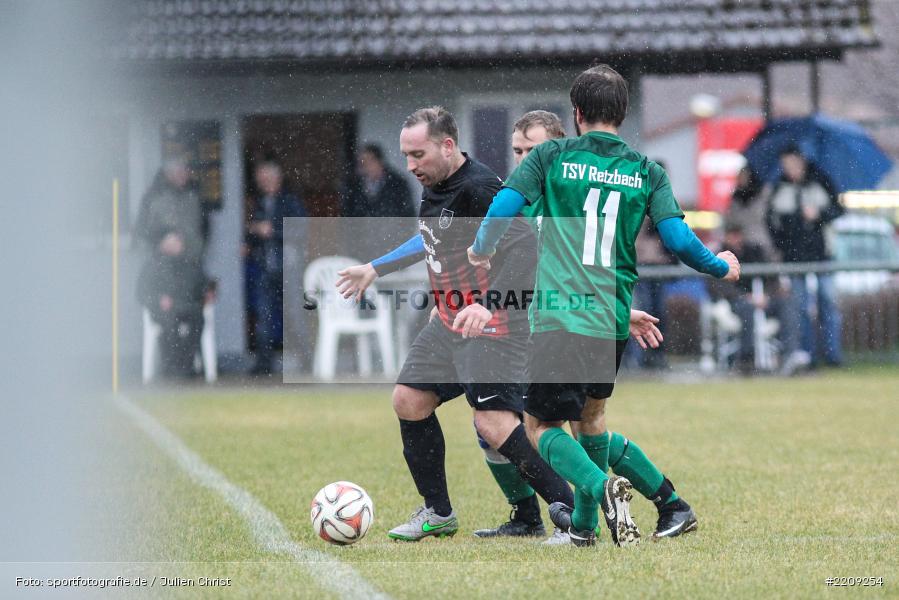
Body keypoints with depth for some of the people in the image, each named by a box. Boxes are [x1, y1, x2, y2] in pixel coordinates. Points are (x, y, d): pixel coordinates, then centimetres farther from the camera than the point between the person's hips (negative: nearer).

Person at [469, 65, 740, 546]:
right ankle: (584, 521, 28)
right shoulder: (646, 172, 8)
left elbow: (504, 205, -6)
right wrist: (721, 268, 19)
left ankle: (603, 487, -25)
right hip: (613, 322, 4)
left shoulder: (550, 157, 3)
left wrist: (481, 251, 14)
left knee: (540, 425, 2)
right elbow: (677, 239, 0)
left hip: (557, 319, -4)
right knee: (590, 412, 25)